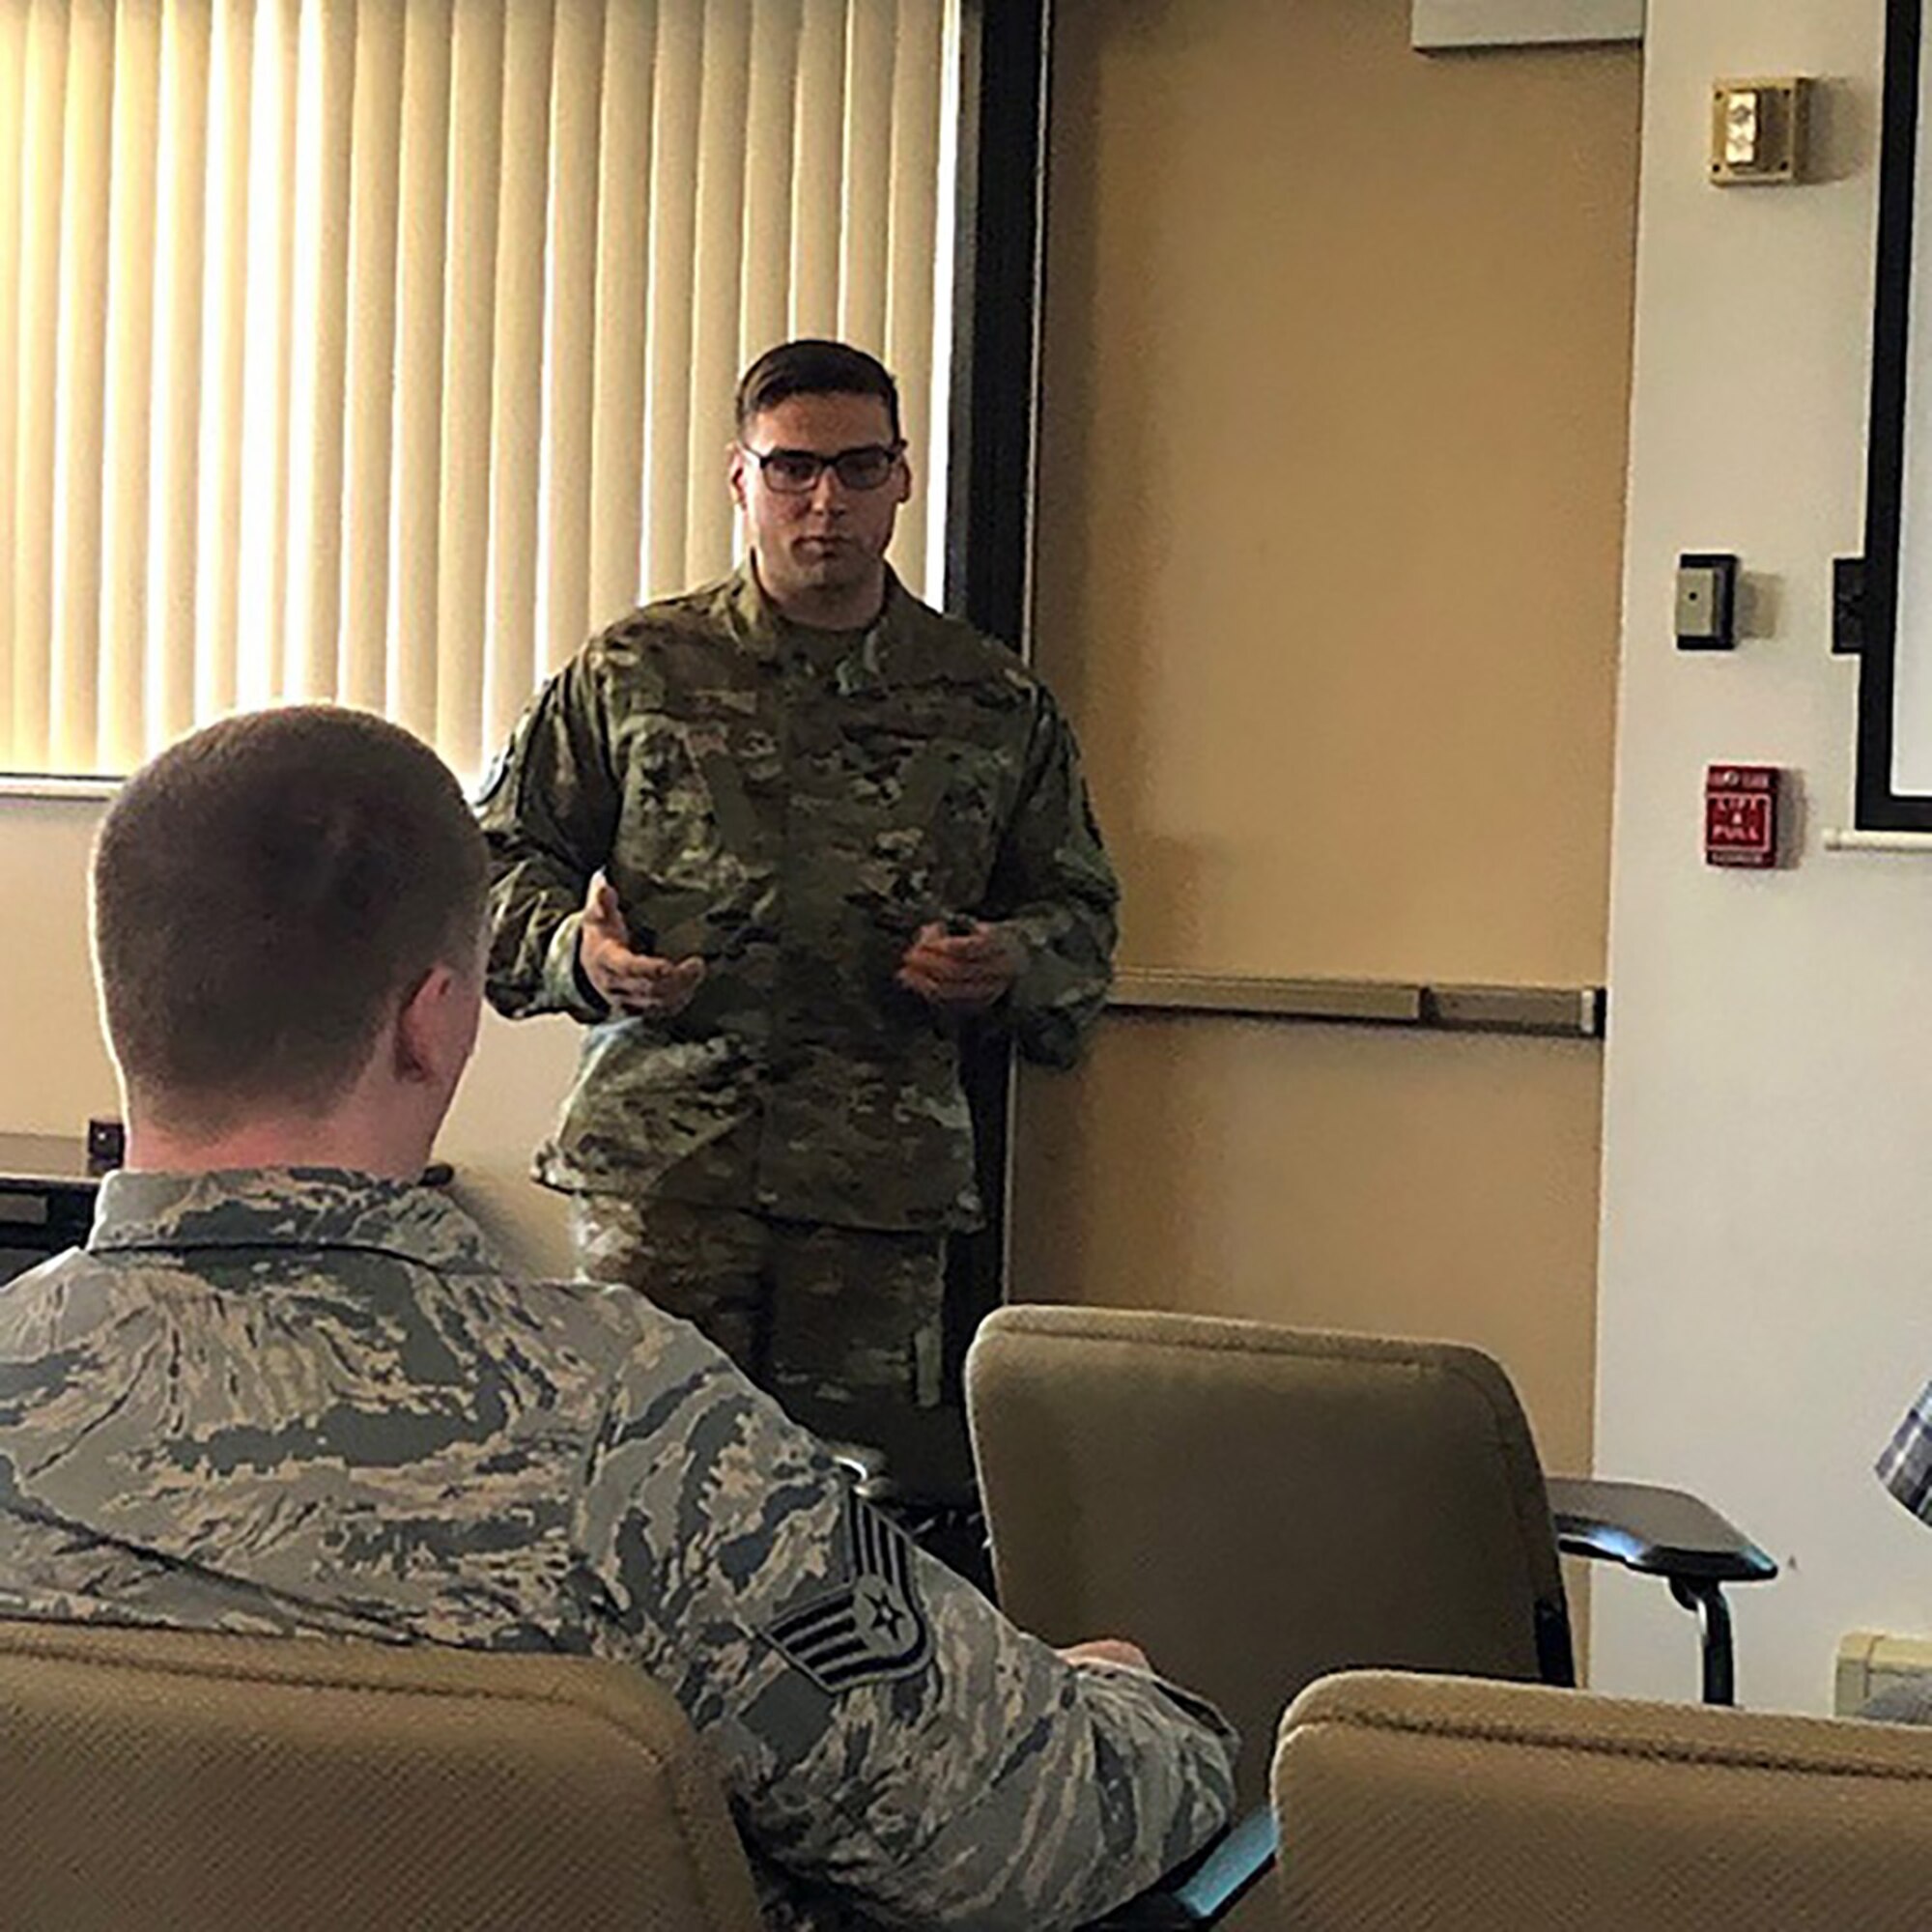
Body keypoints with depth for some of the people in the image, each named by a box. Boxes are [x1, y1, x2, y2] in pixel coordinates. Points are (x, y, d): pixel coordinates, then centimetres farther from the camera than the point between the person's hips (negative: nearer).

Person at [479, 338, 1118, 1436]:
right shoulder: (634, 673, 7)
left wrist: (1009, 966, -4)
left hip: (883, 1184, 1)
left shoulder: (996, 705, 11)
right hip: (658, 1166, -1)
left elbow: (1080, 912, 18)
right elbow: (506, 856, 13)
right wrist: (576, 950, -7)